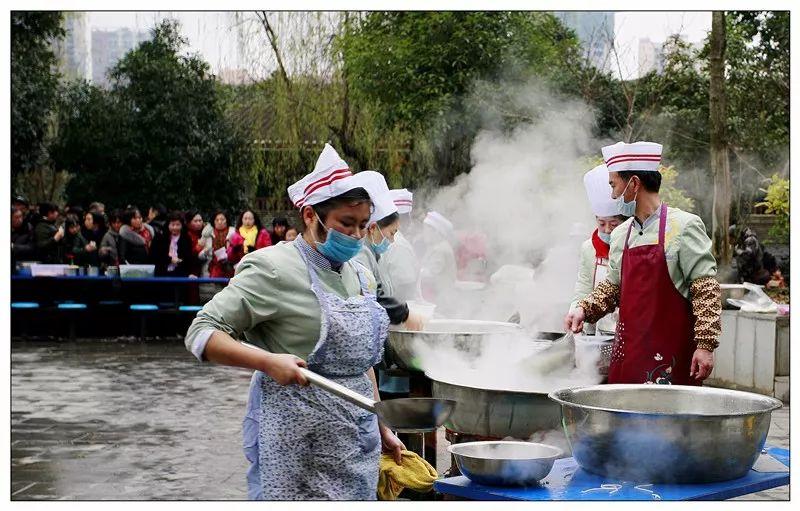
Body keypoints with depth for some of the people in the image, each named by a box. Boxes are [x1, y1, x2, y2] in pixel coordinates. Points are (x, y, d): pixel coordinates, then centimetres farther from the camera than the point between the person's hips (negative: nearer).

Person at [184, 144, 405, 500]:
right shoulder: (276, 268, -10)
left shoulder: (355, 274, 13)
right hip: (298, 444, -7)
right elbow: (201, 333, -13)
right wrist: (268, 361, -26)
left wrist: (381, 429, 21)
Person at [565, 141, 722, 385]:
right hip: (627, 352, 6)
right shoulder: (620, 234, 13)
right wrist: (584, 309, 5)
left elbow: (706, 289, -10)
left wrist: (705, 345, -15)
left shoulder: (683, 226, -7)